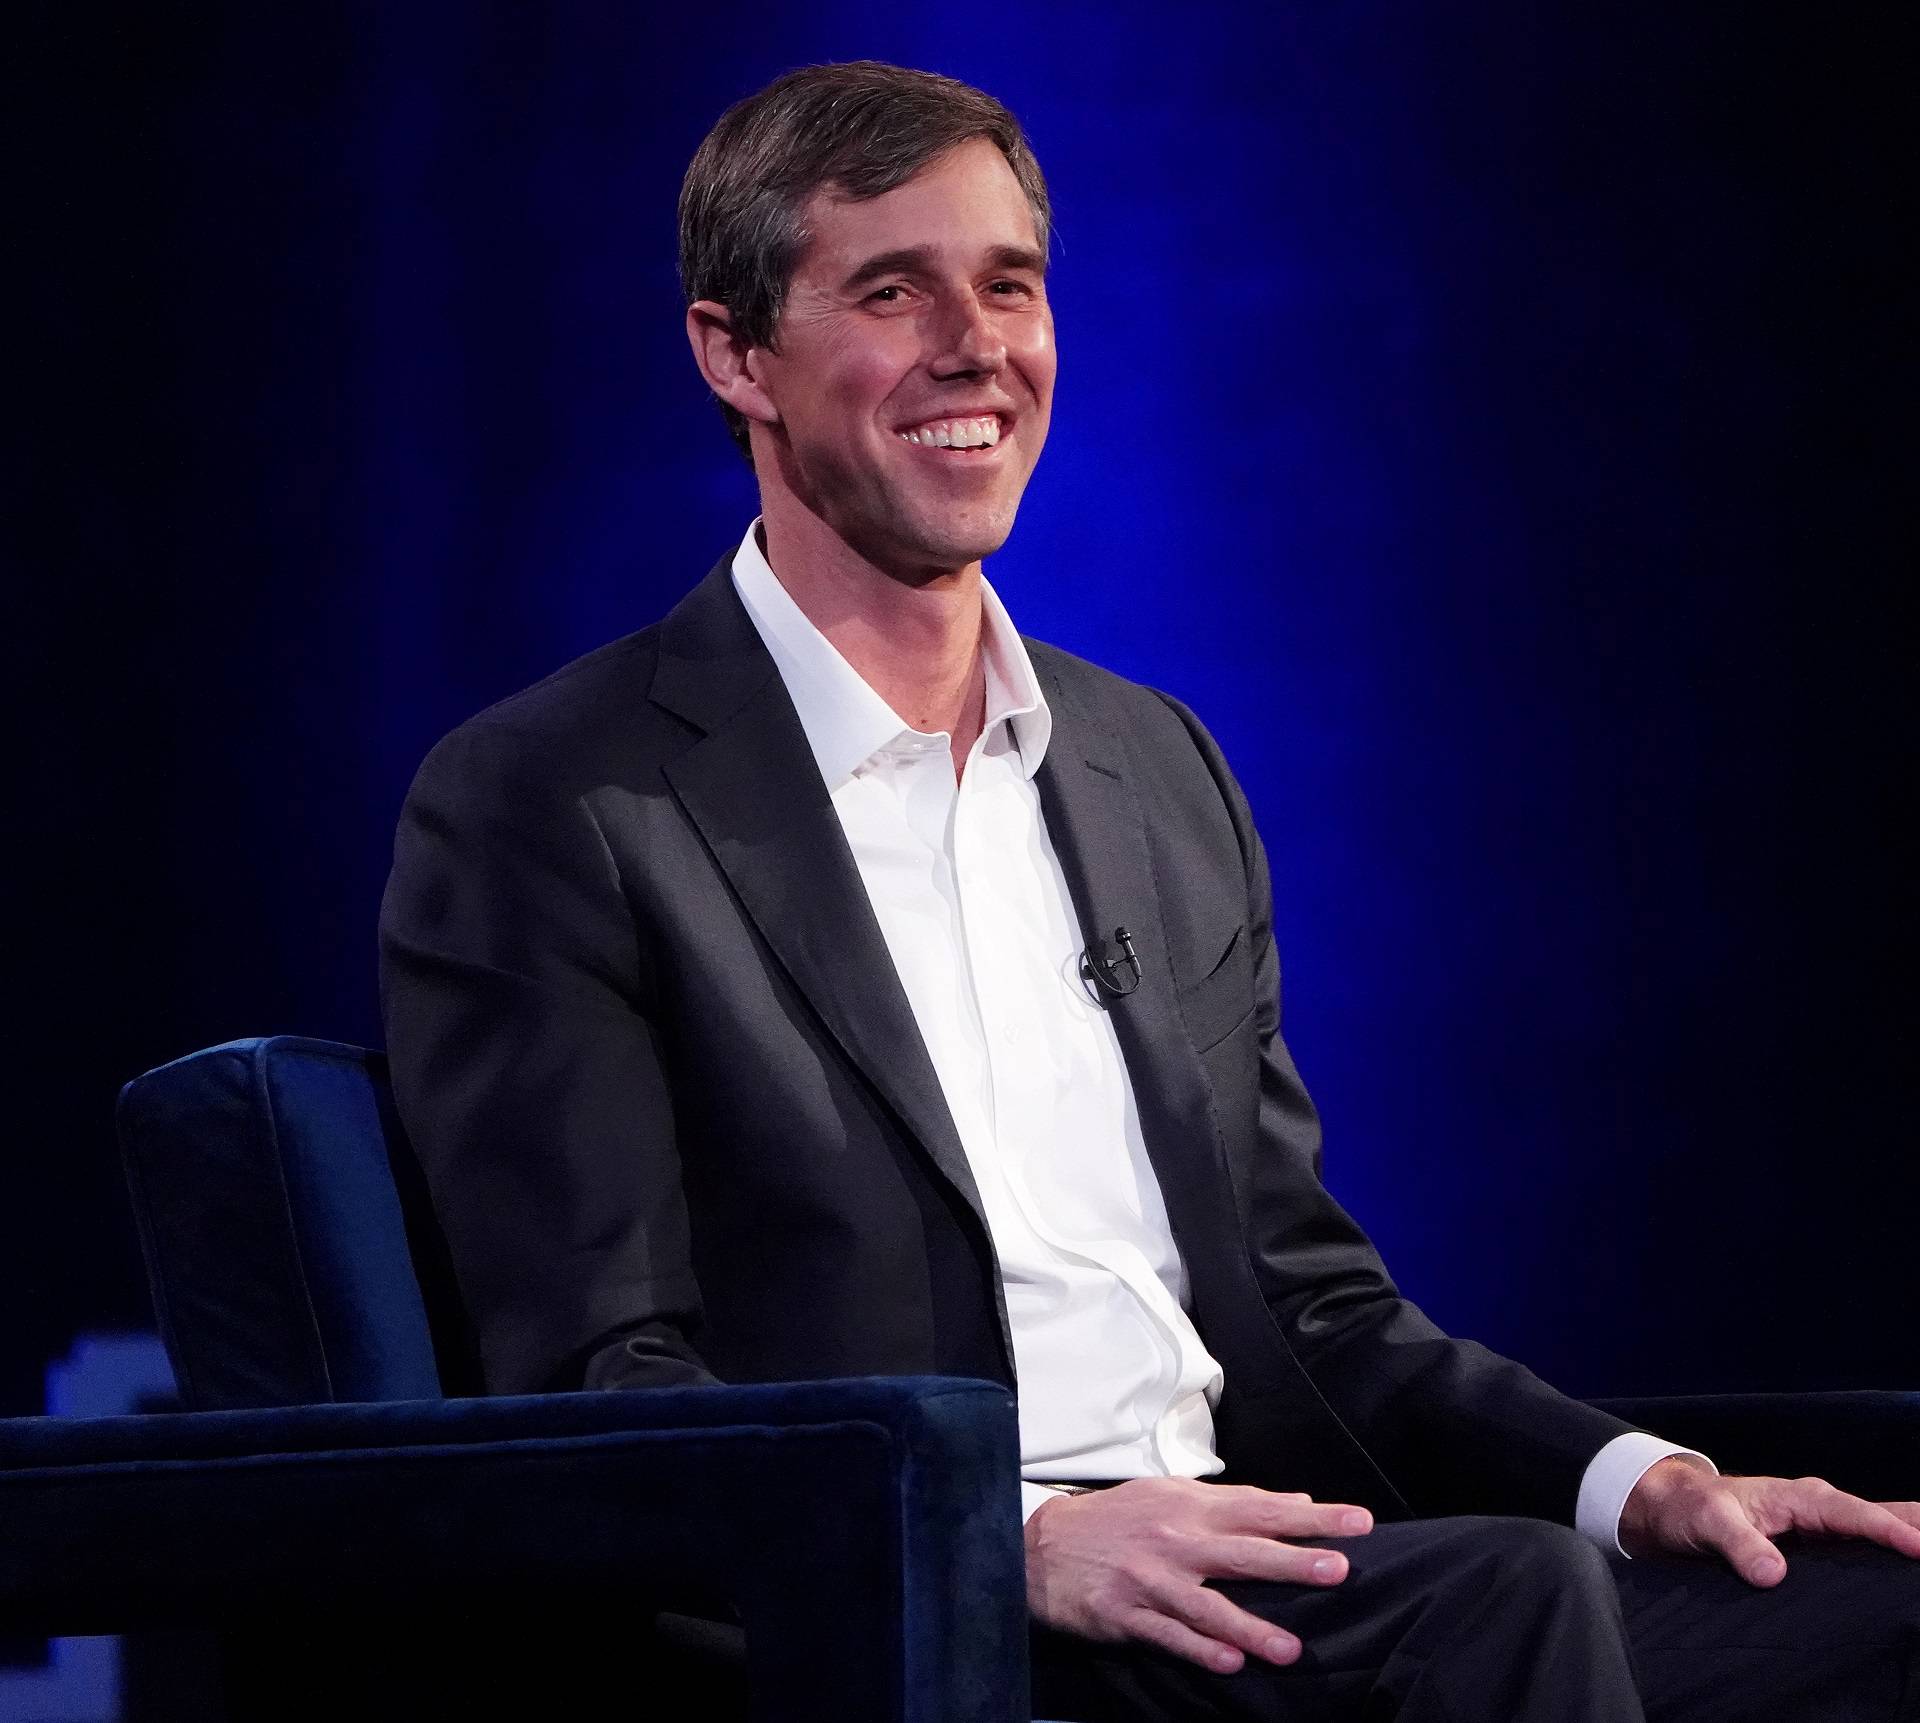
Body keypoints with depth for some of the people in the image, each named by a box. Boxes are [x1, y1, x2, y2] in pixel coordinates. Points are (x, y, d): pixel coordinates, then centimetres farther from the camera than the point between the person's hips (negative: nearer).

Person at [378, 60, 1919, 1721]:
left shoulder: (1159, 765, 21)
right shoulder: (544, 810, 0)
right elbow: (600, 1388, -8)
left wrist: (1639, 1478, 4)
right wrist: (1027, 1536, -24)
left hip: (1255, 1586, 6)